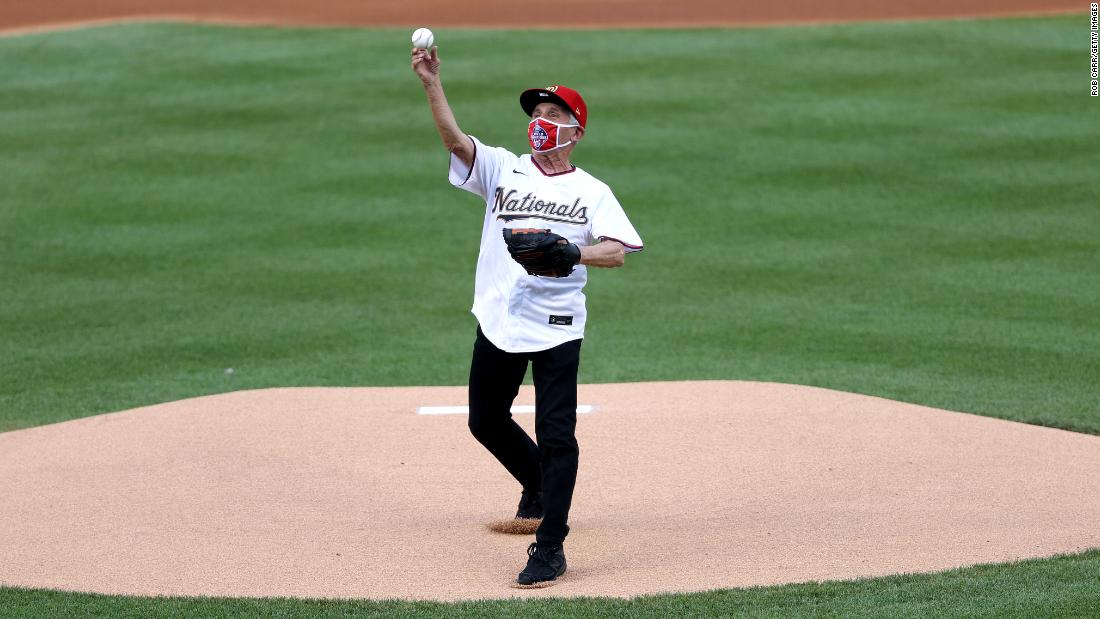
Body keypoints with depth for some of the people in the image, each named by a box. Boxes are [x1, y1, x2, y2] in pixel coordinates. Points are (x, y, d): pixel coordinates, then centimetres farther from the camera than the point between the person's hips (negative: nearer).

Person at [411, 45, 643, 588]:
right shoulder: (502, 169, 7)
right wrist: (431, 83, -24)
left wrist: (574, 251, -28)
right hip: (498, 321, 4)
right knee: (486, 421, 16)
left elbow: (618, 251, -9)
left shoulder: (592, 192, 4)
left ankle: (550, 547, -4)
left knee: (556, 436, -9)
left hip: (557, 328, -3)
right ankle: (538, 487, 42)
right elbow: (454, 138, -10)